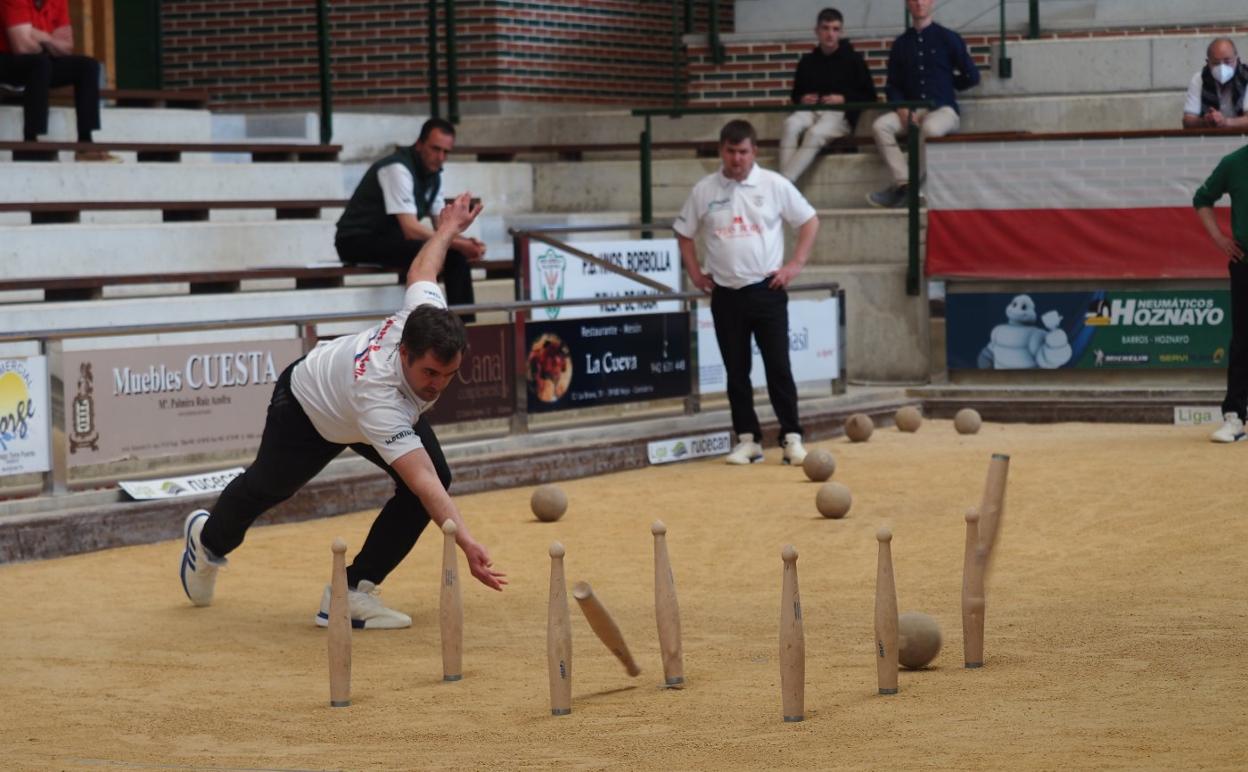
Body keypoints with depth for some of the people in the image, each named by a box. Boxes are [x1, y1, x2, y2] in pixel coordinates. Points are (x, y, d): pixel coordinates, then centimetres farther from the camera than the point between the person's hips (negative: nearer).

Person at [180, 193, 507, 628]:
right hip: (308, 409, -6)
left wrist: (448, 229, 8)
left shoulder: (425, 315, -35)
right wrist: (466, 543, -66)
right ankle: (209, 539, 58)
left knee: (438, 475, -18)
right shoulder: (379, 398, -50)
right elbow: (421, 479, -57)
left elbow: (420, 272, -12)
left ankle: (353, 591, -8)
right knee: (267, 487, 21)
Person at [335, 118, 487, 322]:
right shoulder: (398, 169, -23)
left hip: (389, 239, 9)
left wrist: (466, 243, -12)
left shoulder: (433, 173, 6)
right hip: (357, 241, -9)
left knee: (457, 255, -4)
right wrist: (458, 243, -30)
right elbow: (410, 229, -30)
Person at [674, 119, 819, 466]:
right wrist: (695, 273, 5)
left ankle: (791, 438, 0)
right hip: (726, 294, 2)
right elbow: (684, 233, 14)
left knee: (778, 366, -4)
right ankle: (747, 439, 13)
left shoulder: (774, 185, -2)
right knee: (736, 370, 6)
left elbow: (809, 221, 6)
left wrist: (795, 264, -2)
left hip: (767, 290, -2)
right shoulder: (704, 190, 2)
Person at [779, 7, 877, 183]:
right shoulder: (807, 61, 16)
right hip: (811, 111, 3)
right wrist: (802, 99, 3)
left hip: (840, 115, -3)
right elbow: (796, 94, 27)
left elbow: (870, 96, 5)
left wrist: (844, 99, -9)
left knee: (815, 132, -36)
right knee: (791, 124, -33)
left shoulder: (853, 59, 7)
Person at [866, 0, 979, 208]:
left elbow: (971, 76, 7)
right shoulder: (901, 43, 15)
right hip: (910, 111, 4)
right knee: (880, 125, -25)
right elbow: (892, 85, 13)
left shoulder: (948, 38, 5)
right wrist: (901, 109, -4)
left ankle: (912, 185, -26)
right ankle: (903, 183, -31)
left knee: (929, 128, -38)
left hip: (943, 109, -4)